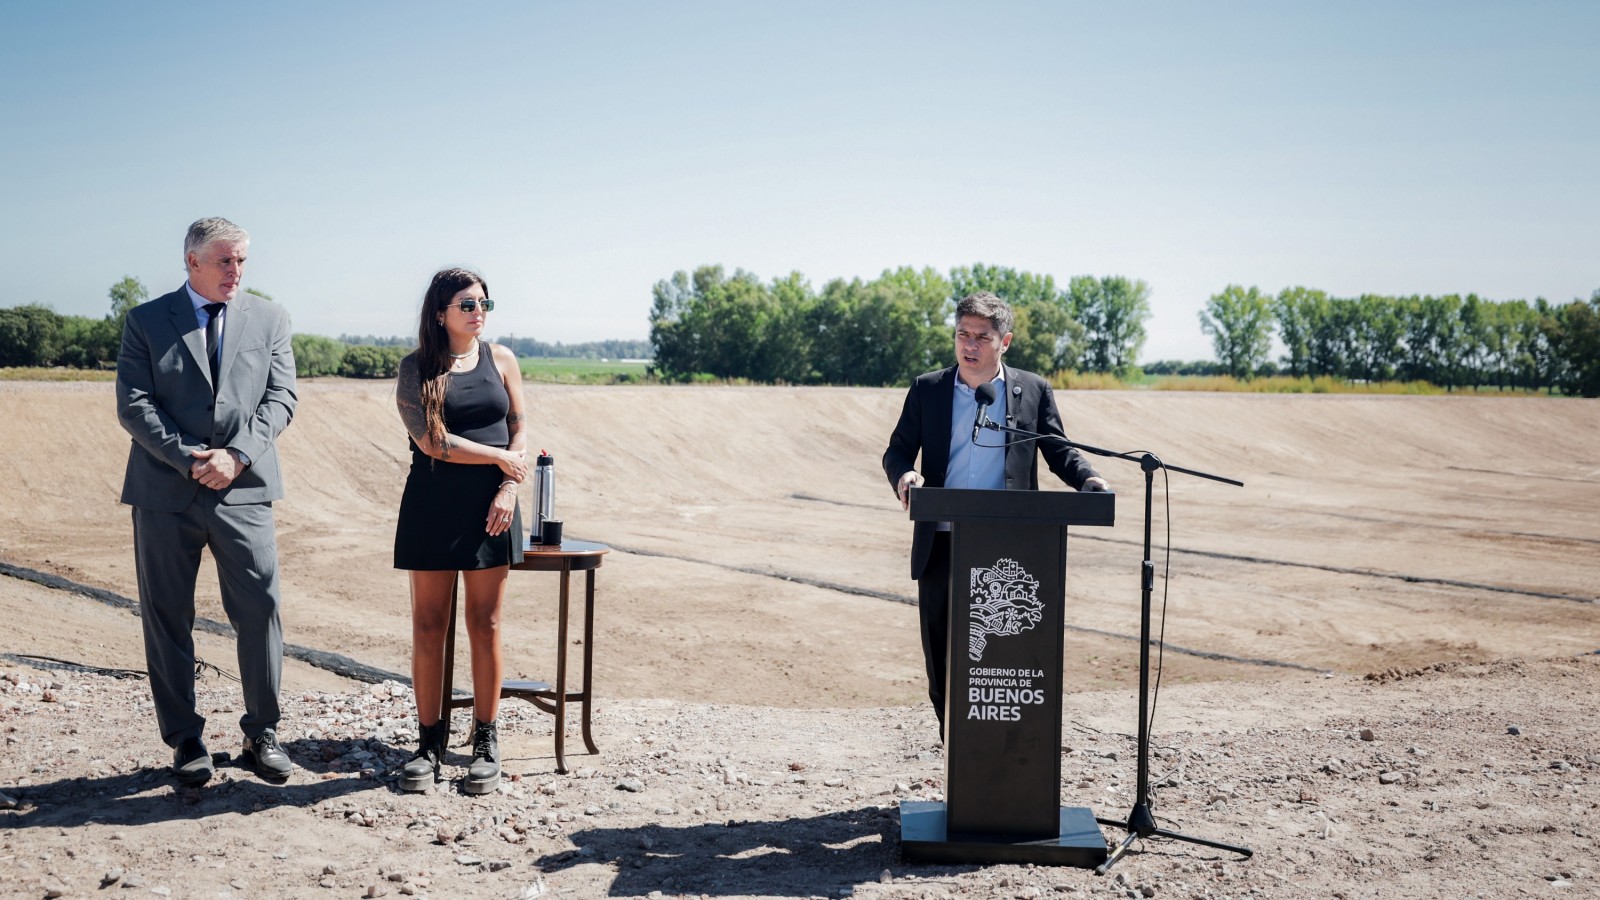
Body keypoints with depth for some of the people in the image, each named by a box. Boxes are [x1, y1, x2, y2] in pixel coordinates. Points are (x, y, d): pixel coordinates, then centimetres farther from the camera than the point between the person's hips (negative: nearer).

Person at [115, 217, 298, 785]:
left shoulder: (268, 319, 10)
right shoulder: (146, 321, 6)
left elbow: (280, 398, 3)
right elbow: (133, 404, -2)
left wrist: (237, 455, -11)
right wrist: (189, 459, -13)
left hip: (243, 489, 1)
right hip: (165, 491, 0)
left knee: (261, 609, -4)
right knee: (167, 619, 4)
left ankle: (261, 734, 11)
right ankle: (184, 740, 17)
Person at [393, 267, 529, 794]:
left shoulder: (500, 360, 8)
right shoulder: (417, 367, 1)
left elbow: (518, 433, 7)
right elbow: (430, 441, -9)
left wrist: (508, 489, -7)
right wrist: (499, 457, -6)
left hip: (489, 508, 1)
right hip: (433, 507, -1)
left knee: (485, 626, 3)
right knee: (428, 627, 3)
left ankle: (485, 742, 12)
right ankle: (429, 740, 13)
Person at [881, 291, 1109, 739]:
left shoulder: (1034, 391, 6)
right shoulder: (927, 389, 7)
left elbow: (1059, 451, 9)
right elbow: (897, 450, 9)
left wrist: (1089, 479, -11)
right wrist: (904, 476, -14)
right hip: (941, 546, 2)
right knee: (941, 659, 6)